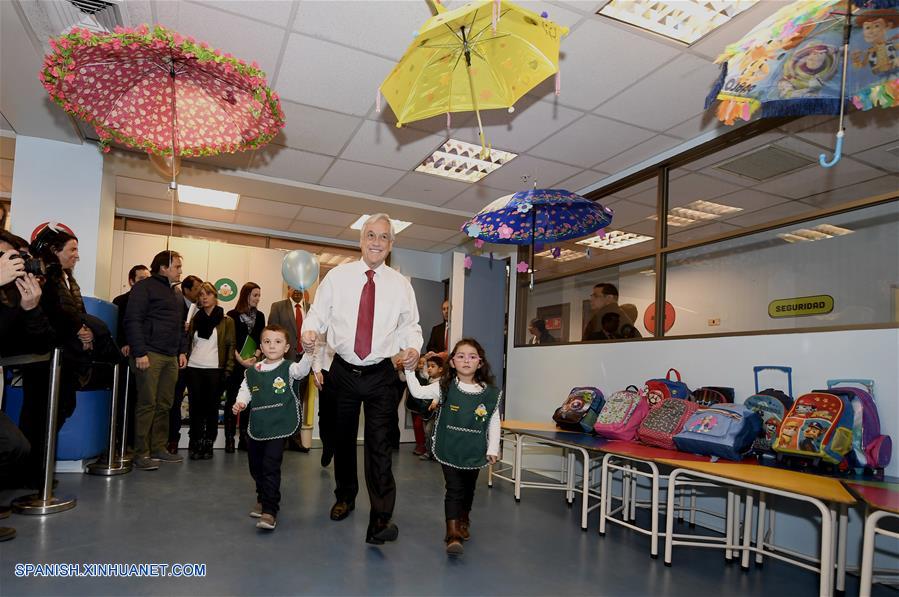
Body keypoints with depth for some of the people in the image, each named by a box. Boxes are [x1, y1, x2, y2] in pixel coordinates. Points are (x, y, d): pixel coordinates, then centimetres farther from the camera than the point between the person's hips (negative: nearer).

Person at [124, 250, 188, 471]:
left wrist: (182, 351, 15)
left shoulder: (176, 294, 21)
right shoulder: (145, 287, -2)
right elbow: (133, 321, -10)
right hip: (150, 354, -7)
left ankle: (158, 448, 15)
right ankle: (141, 453, 0)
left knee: (165, 405, 7)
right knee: (147, 404, -6)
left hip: (171, 357, 7)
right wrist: (140, 353, -16)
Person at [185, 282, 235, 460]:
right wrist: (184, 332, -4)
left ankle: (208, 445, 10)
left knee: (212, 408, 1)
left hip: (215, 369, -3)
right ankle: (195, 444, 11)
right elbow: (187, 343, 17)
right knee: (196, 407, 3)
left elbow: (231, 346, 1)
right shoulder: (195, 319, 15)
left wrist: (228, 370, -8)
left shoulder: (226, 321, 5)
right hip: (194, 368, 3)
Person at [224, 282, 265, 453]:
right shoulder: (232, 315, 0)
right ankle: (229, 439, 4)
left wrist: (255, 357, -8)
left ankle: (244, 438, 10)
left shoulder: (260, 316, 10)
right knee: (232, 400, 0)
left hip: (253, 365, 3)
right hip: (235, 364, -3)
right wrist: (241, 360, -12)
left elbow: (262, 340, 7)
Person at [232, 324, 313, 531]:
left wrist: (309, 351, -44)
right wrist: (240, 402, -6)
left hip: (278, 428, -5)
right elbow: (245, 390, 15)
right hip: (256, 427, 5)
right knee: (256, 467, 19)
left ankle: (270, 511, -2)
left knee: (271, 467, -9)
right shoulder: (252, 372, 5)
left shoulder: (288, 369, -7)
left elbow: (302, 369, -26)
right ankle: (263, 499, 42)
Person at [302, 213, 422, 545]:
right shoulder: (337, 276, 1)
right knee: (343, 439, 17)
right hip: (344, 371, 2)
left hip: (380, 375, -1)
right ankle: (345, 498, 39)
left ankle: (381, 521, -5)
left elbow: (410, 325, 4)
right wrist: (309, 330, -20)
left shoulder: (400, 285, 1)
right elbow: (318, 313, 2)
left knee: (379, 445, -8)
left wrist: (413, 347, -16)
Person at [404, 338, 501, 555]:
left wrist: (493, 448, -5)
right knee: (454, 490, -6)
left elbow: (494, 423, -1)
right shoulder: (445, 387, -7)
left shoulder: (490, 393, -5)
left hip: (474, 452, 2)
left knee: (468, 489, 19)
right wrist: (409, 370, -24)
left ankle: (464, 521, 44)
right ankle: (453, 534, 0)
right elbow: (418, 392, -14)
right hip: (449, 450, -2)